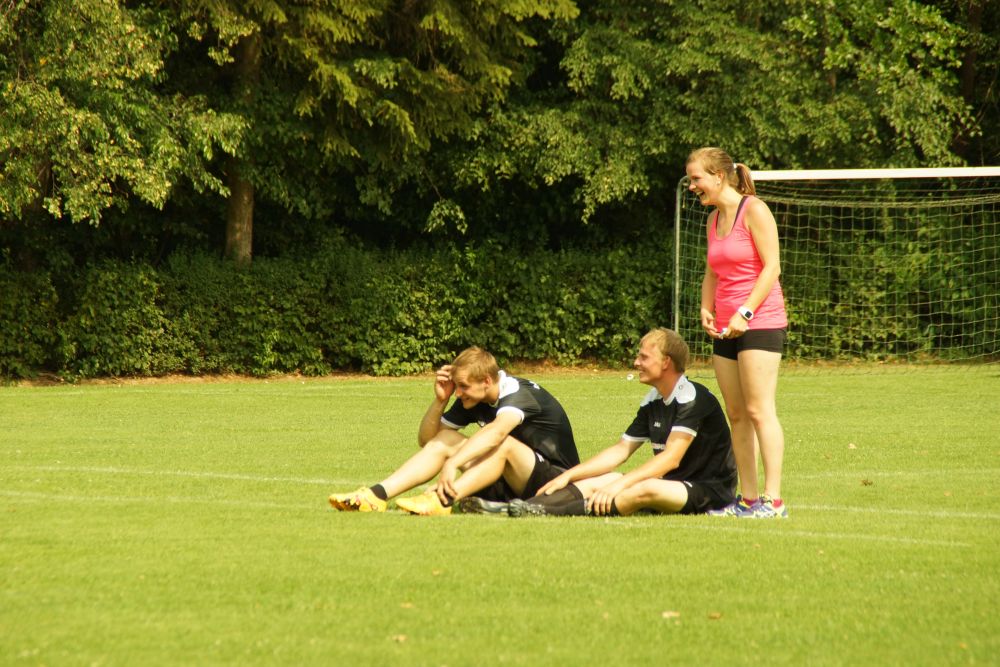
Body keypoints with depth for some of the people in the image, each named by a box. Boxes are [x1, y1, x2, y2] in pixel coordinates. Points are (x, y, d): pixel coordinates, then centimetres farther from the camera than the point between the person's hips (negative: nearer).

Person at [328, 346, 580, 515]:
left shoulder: (518, 393, -22)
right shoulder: (471, 401, 2)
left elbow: (496, 432, -44)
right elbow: (426, 439, 8)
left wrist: (452, 463, -55)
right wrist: (440, 400, -9)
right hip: (508, 487, 7)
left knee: (504, 444, -35)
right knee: (445, 439, -7)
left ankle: (443, 500, -51)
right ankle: (378, 494, -23)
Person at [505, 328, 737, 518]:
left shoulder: (692, 398, -16)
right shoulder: (652, 402, 11)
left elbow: (671, 458, -24)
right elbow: (621, 450, 13)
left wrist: (619, 484, -31)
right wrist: (568, 476, 4)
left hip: (709, 491, -9)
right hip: (670, 483, 9)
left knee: (646, 489, -36)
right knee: (596, 481, -7)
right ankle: (533, 506, -31)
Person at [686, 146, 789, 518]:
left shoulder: (753, 211, -8)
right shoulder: (714, 219, 15)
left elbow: (771, 267, -13)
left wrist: (745, 313, -18)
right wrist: (706, 308, 6)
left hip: (760, 323, -8)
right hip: (725, 328, 8)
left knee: (759, 411, -11)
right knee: (736, 415, 6)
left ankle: (773, 500, -11)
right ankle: (748, 499, 9)